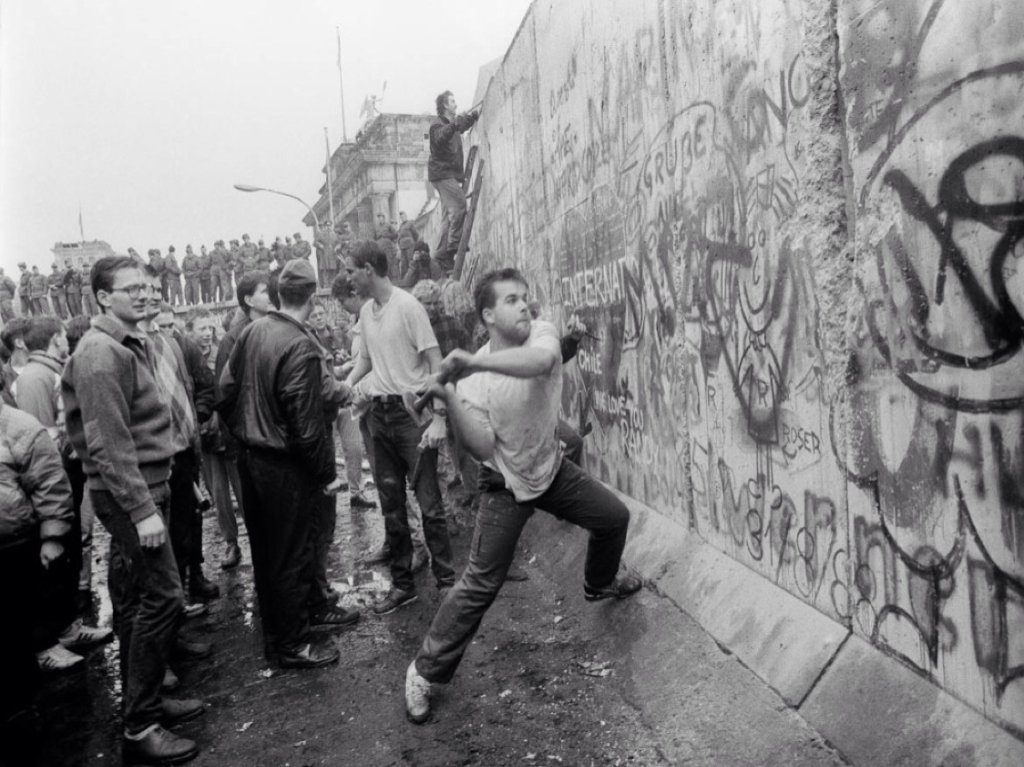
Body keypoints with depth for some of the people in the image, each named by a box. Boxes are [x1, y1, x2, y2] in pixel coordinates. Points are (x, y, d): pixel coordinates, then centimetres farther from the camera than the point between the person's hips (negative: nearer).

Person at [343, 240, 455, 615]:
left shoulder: (407, 306, -12)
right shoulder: (366, 311, 8)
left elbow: (436, 364, -14)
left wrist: (438, 419, -20)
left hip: (413, 410, -7)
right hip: (380, 412, 7)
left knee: (428, 502, -1)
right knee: (391, 504, 12)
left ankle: (446, 581, 13)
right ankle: (402, 584, 24)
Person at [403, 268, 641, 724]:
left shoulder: (541, 333, -15)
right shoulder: (473, 379, -22)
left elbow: (540, 361, -41)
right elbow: (483, 450, -27)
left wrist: (476, 362, -51)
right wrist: (450, 401, -40)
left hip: (552, 469, 5)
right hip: (506, 486, -4)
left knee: (615, 517, 18)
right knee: (480, 584, -5)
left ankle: (599, 584, 51)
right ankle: (426, 670, 11)